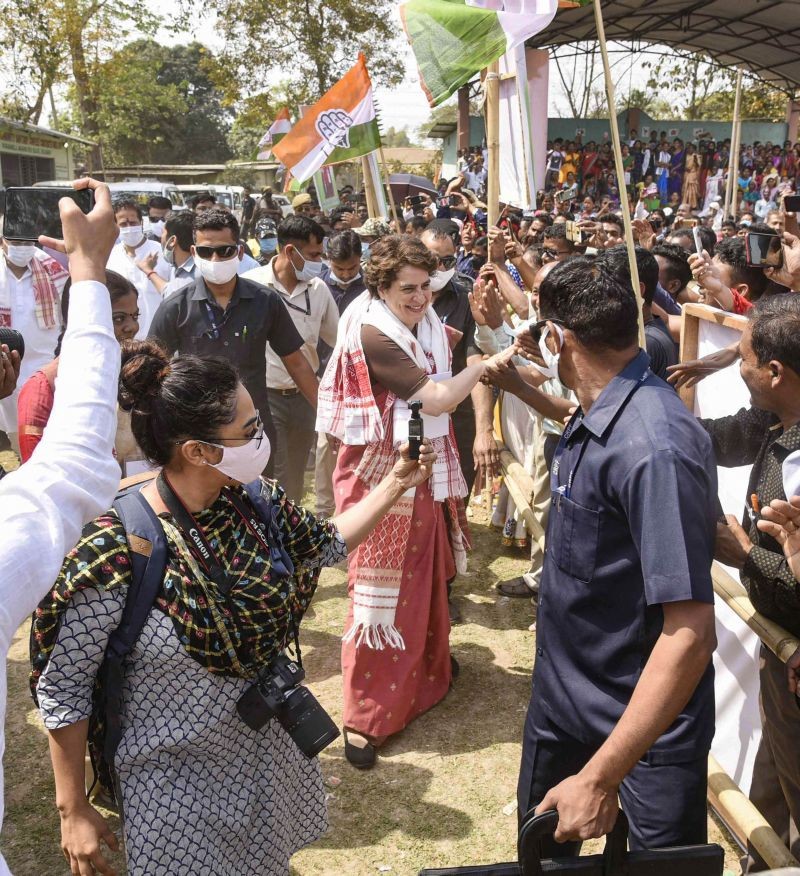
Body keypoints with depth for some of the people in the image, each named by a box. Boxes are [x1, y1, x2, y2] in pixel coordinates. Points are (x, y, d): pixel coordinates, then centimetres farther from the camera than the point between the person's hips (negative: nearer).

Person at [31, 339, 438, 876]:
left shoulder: (257, 501, -12)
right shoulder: (116, 551, -29)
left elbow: (327, 545, 8)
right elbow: (63, 688, -17)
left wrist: (395, 485, 1)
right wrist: (74, 811, -10)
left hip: (272, 750, 6)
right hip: (179, 781, -5)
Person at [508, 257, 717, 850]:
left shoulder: (653, 446, -32)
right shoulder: (596, 418, -4)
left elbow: (690, 633, -34)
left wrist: (600, 777, -34)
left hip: (646, 727, -8)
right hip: (563, 692, 9)